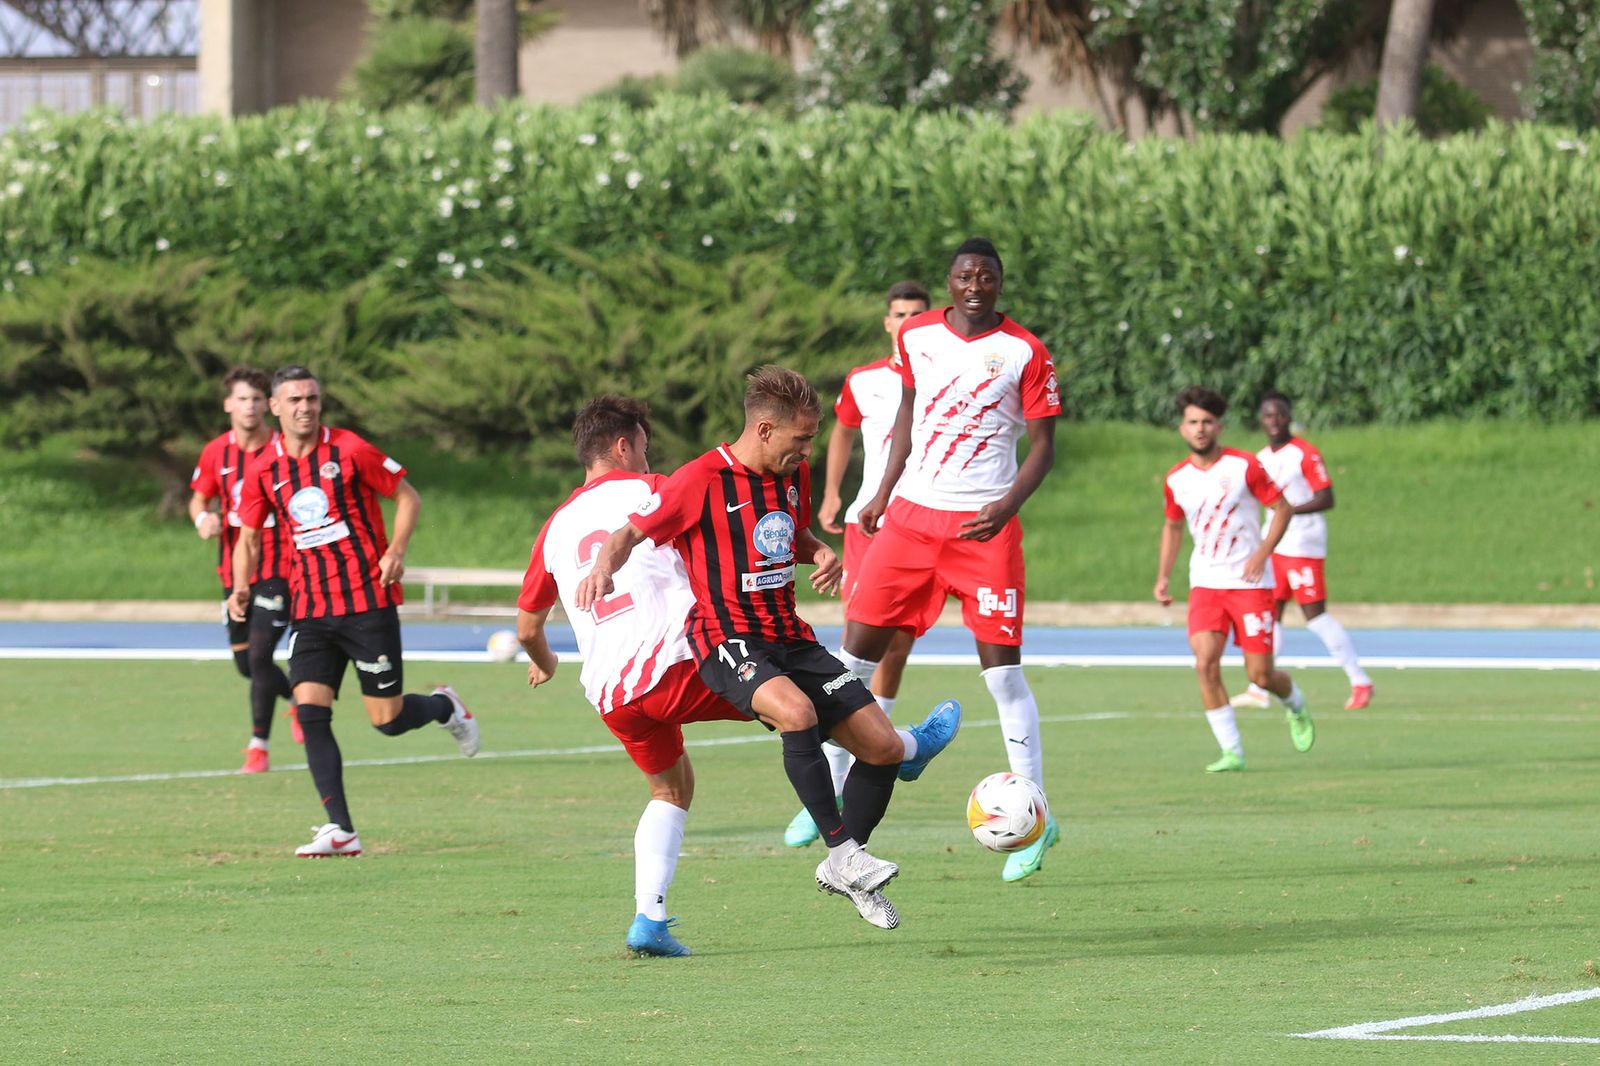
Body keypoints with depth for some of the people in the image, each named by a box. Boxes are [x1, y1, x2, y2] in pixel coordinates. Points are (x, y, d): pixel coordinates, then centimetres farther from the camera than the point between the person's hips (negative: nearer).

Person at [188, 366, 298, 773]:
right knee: (245, 662, 11)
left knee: (259, 655, -15)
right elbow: (199, 497, 14)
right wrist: (203, 518, -8)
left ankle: (259, 746, -5)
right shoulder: (215, 453, 2)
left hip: (277, 570, -5)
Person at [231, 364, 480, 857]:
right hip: (310, 608, 3)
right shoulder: (262, 470, 3)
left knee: (389, 719, -1)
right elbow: (249, 538, 12)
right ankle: (340, 831, -11)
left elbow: (407, 496, 2)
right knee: (311, 711, -12)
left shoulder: (349, 450, -7)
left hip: (367, 600, -3)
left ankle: (445, 706, 34)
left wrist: (396, 550, -14)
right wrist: (240, 587, -6)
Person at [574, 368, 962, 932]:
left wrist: (820, 553, 6)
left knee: (883, 745, -3)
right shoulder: (702, 480, -12)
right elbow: (633, 530, -6)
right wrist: (605, 565, -28)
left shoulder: (794, 476, 9)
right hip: (727, 640, -7)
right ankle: (842, 849, -27)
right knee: (797, 711, -37)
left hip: (789, 637, 7)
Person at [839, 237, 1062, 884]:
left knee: (1001, 669, -7)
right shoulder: (916, 336, 6)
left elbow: (1043, 445, -3)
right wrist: (882, 494, 16)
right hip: (911, 515, 4)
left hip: (984, 525, -4)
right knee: (859, 648, -1)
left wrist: (1009, 504, -19)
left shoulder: (1023, 352, -6)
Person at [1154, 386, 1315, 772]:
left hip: (1250, 581, -3)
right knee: (1206, 664, -17)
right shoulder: (1177, 479, 4)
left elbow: (1282, 508, -2)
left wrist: (1263, 552, -15)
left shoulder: (1244, 466, -8)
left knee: (1260, 675, -4)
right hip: (1205, 583, 3)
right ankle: (1232, 751, -9)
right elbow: (1173, 526, 21)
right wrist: (1163, 577, 12)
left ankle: (1296, 707, 32)